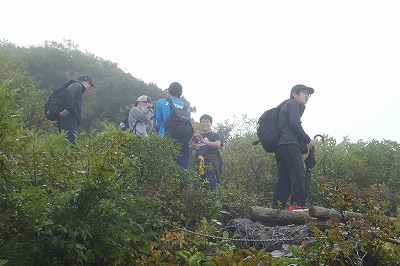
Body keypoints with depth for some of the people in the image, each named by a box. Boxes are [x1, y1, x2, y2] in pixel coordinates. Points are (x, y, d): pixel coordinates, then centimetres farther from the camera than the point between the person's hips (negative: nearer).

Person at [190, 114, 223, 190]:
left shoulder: (215, 135, 16)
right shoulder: (197, 137, 26)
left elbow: (218, 144, -5)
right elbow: (190, 148, 17)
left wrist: (204, 142, -21)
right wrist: (192, 146, -9)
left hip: (211, 161, -3)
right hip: (199, 161, 3)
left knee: (211, 184, -19)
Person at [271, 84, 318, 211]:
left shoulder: (286, 106, 32)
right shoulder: (293, 103, 3)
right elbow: (294, 124, -12)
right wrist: (308, 140, -6)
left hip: (280, 146, 10)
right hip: (290, 144, -10)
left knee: (284, 179, 6)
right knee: (299, 174, -12)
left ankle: (276, 206, 2)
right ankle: (298, 204, -16)